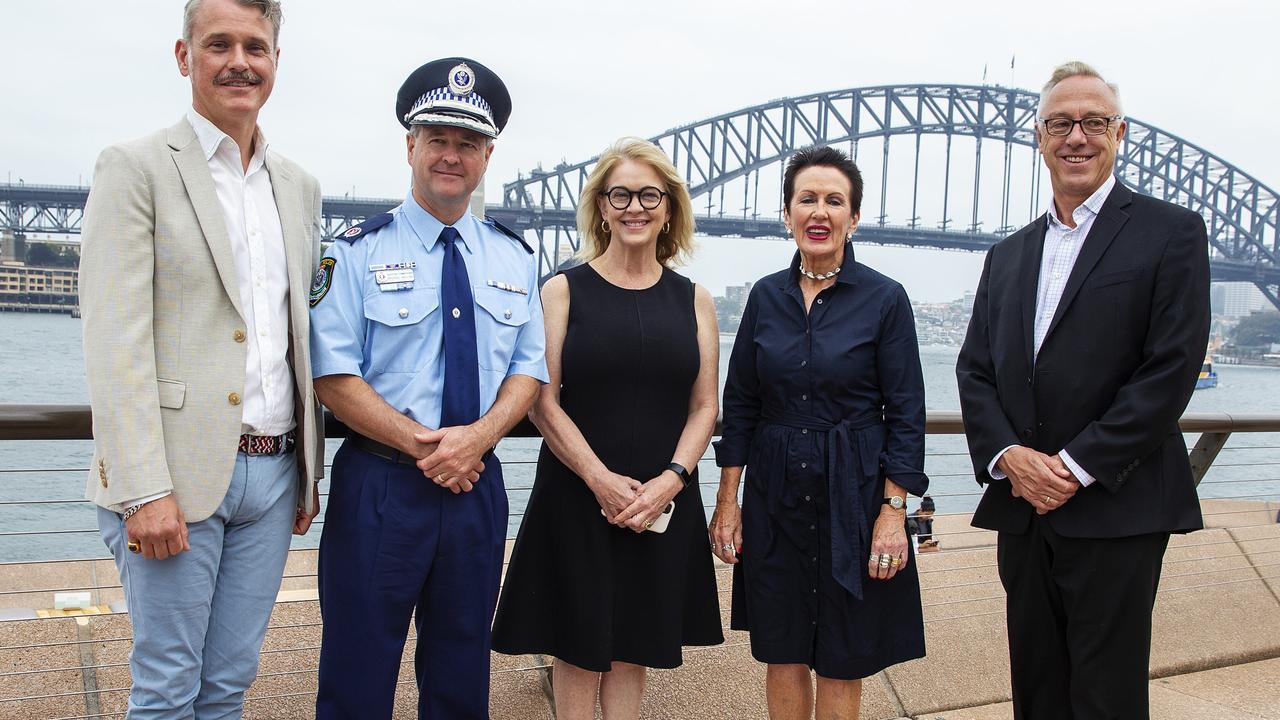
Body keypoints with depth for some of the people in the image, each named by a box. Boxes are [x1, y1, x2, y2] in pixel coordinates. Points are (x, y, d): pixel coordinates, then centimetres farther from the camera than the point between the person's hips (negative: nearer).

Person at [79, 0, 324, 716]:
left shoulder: (300, 187, 14)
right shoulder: (135, 167, -4)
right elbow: (116, 342, -12)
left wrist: (309, 470, 14)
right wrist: (146, 490, -17)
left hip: (273, 474, 5)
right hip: (177, 475, -5)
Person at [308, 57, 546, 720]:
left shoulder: (515, 258, 9)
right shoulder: (359, 251, -4)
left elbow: (528, 369, 6)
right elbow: (333, 375, -10)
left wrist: (476, 437, -12)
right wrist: (422, 443, -17)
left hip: (477, 488, 4)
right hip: (379, 486, -3)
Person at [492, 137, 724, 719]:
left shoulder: (693, 301, 7)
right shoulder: (564, 291, -1)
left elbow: (704, 407, 5)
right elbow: (543, 402, -7)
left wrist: (670, 480, -11)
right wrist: (602, 480, -15)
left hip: (664, 502, 2)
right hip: (577, 497, -2)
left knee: (633, 648, 11)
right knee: (579, 648, 6)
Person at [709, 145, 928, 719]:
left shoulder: (885, 299, -6)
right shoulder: (766, 296, 4)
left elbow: (906, 414, -6)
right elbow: (740, 404, 7)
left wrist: (893, 511, -12)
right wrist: (728, 499, 3)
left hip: (853, 494, -3)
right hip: (775, 495, 3)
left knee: (842, 661, 7)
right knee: (782, 653, 12)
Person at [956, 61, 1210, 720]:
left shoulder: (1171, 232, -1)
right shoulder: (1007, 255, 16)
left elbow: (1172, 368, -10)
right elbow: (974, 371, 10)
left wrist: (1077, 466, -14)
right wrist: (1009, 456, -9)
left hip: (1117, 510, -5)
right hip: (1023, 508, 5)